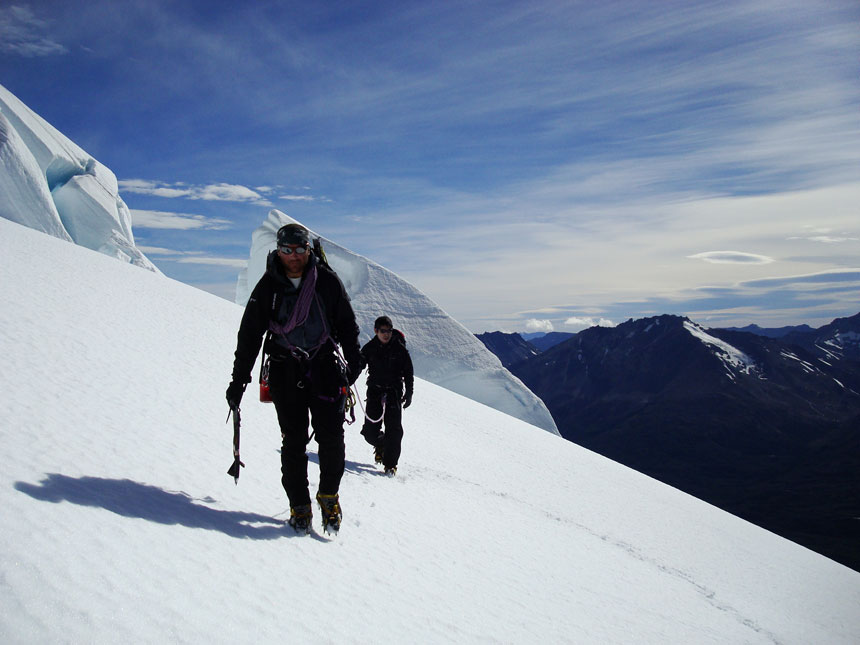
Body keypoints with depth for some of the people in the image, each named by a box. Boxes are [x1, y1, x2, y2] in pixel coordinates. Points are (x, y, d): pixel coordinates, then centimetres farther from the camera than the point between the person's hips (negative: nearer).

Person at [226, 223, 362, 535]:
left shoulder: (328, 281, 1)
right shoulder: (267, 287, 2)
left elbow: (347, 324, 11)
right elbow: (249, 335, 6)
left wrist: (354, 363, 9)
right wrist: (238, 380, 5)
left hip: (325, 366, 0)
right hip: (285, 370, 0)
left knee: (331, 436, -7)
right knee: (293, 439, -1)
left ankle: (329, 495, 15)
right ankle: (299, 506, 12)